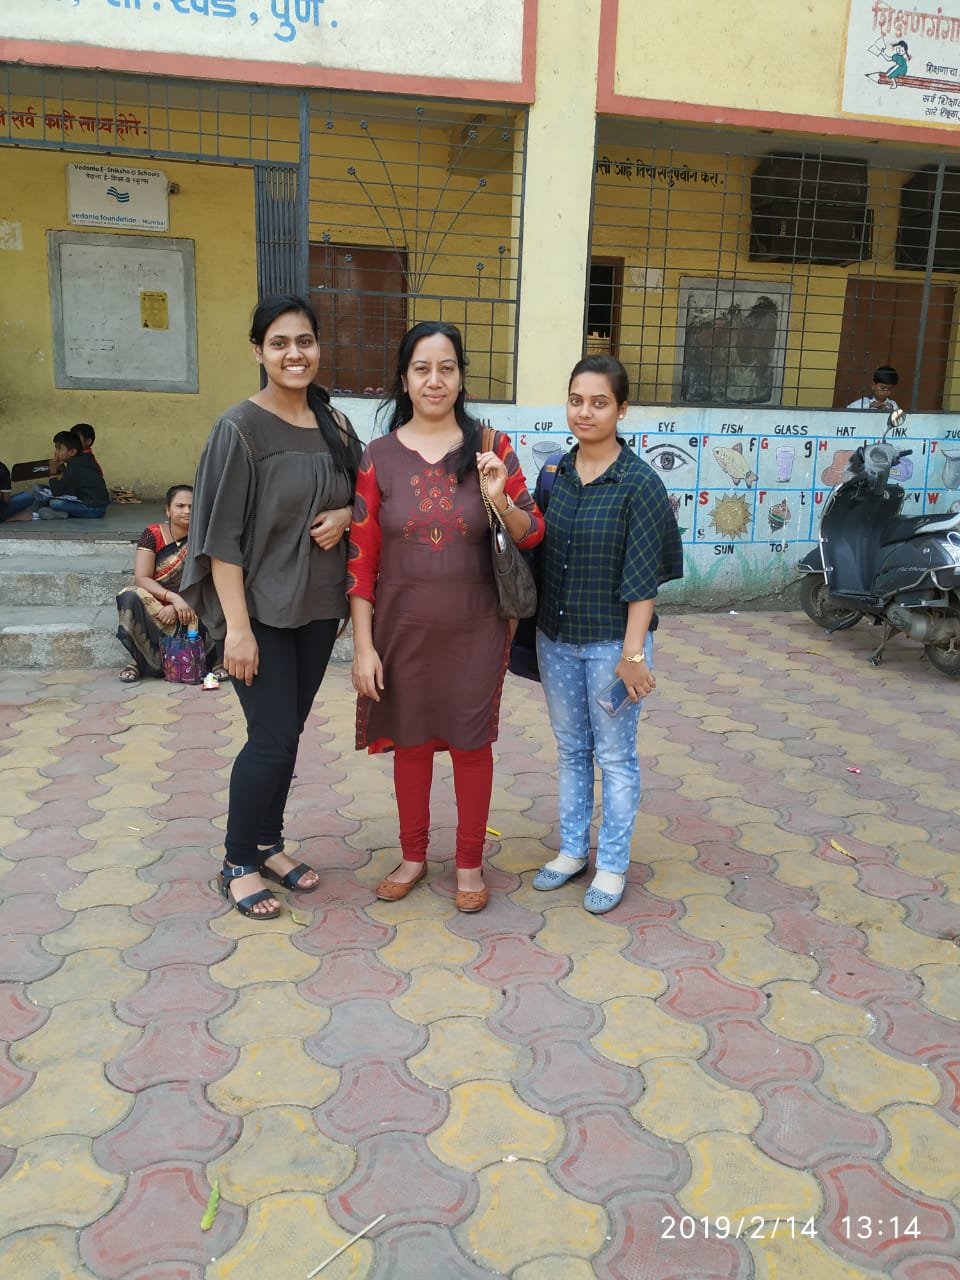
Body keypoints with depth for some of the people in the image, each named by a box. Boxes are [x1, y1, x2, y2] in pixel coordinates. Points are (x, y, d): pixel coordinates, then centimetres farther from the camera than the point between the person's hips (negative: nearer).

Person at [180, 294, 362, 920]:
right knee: (273, 738, -4)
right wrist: (237, 626, -18)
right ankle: (238, 864, 15)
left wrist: (344, 516, -6)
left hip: (318, 604, 5)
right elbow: (221, 534, -14)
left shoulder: (334, 423, 5)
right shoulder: (240, 428, -12)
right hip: (261, 606, -5)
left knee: (287, 732, 13)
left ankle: (268, 844, 30)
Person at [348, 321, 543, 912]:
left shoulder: (491, 448, -3)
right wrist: (364, 646, -6)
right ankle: (413, 855, 35)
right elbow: (361, 558, -3)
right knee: (410, 741, 14)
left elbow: (532, 534, -1)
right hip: (403, 629, 1)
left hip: (475, 630, -1)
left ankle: (470, 862, 30)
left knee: (471, 743, 11)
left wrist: (501, 499, -23)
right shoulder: (381, 456, -3)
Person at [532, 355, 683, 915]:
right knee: (571, 750, 17)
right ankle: (573, 850, 33)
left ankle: (612, 866, 23)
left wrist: (633, 653, -17)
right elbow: (540, 555, 8)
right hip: (556, 638, 5)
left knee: (615, 755, 8)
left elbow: (643, 577, -14)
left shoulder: (639, 483, -13)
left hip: (611, 641, -5)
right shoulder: (554, 475, 3)